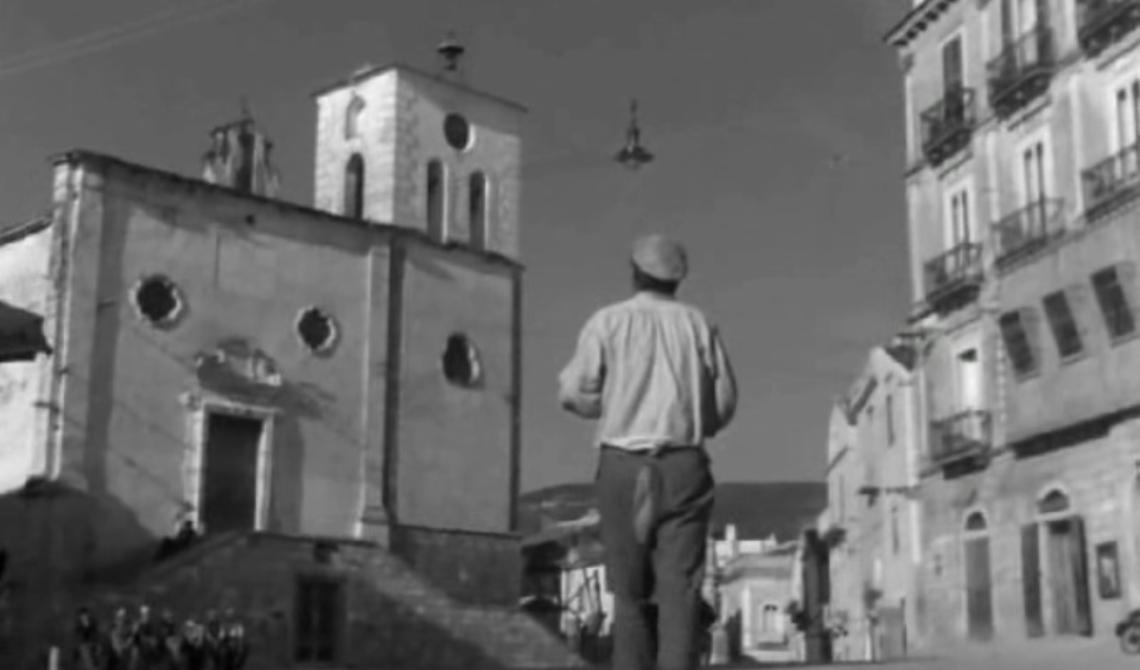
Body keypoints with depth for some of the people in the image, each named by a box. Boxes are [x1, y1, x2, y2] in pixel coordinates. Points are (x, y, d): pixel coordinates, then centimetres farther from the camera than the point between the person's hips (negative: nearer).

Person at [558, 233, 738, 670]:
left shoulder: (608, 321, 1)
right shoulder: (699, 325, 7)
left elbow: (574, 392, -4)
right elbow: (725, 403, 7)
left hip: (623, 467, 0)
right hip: (685, 466, 0)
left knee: (632, 591, 10)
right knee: (680, 589, -4)